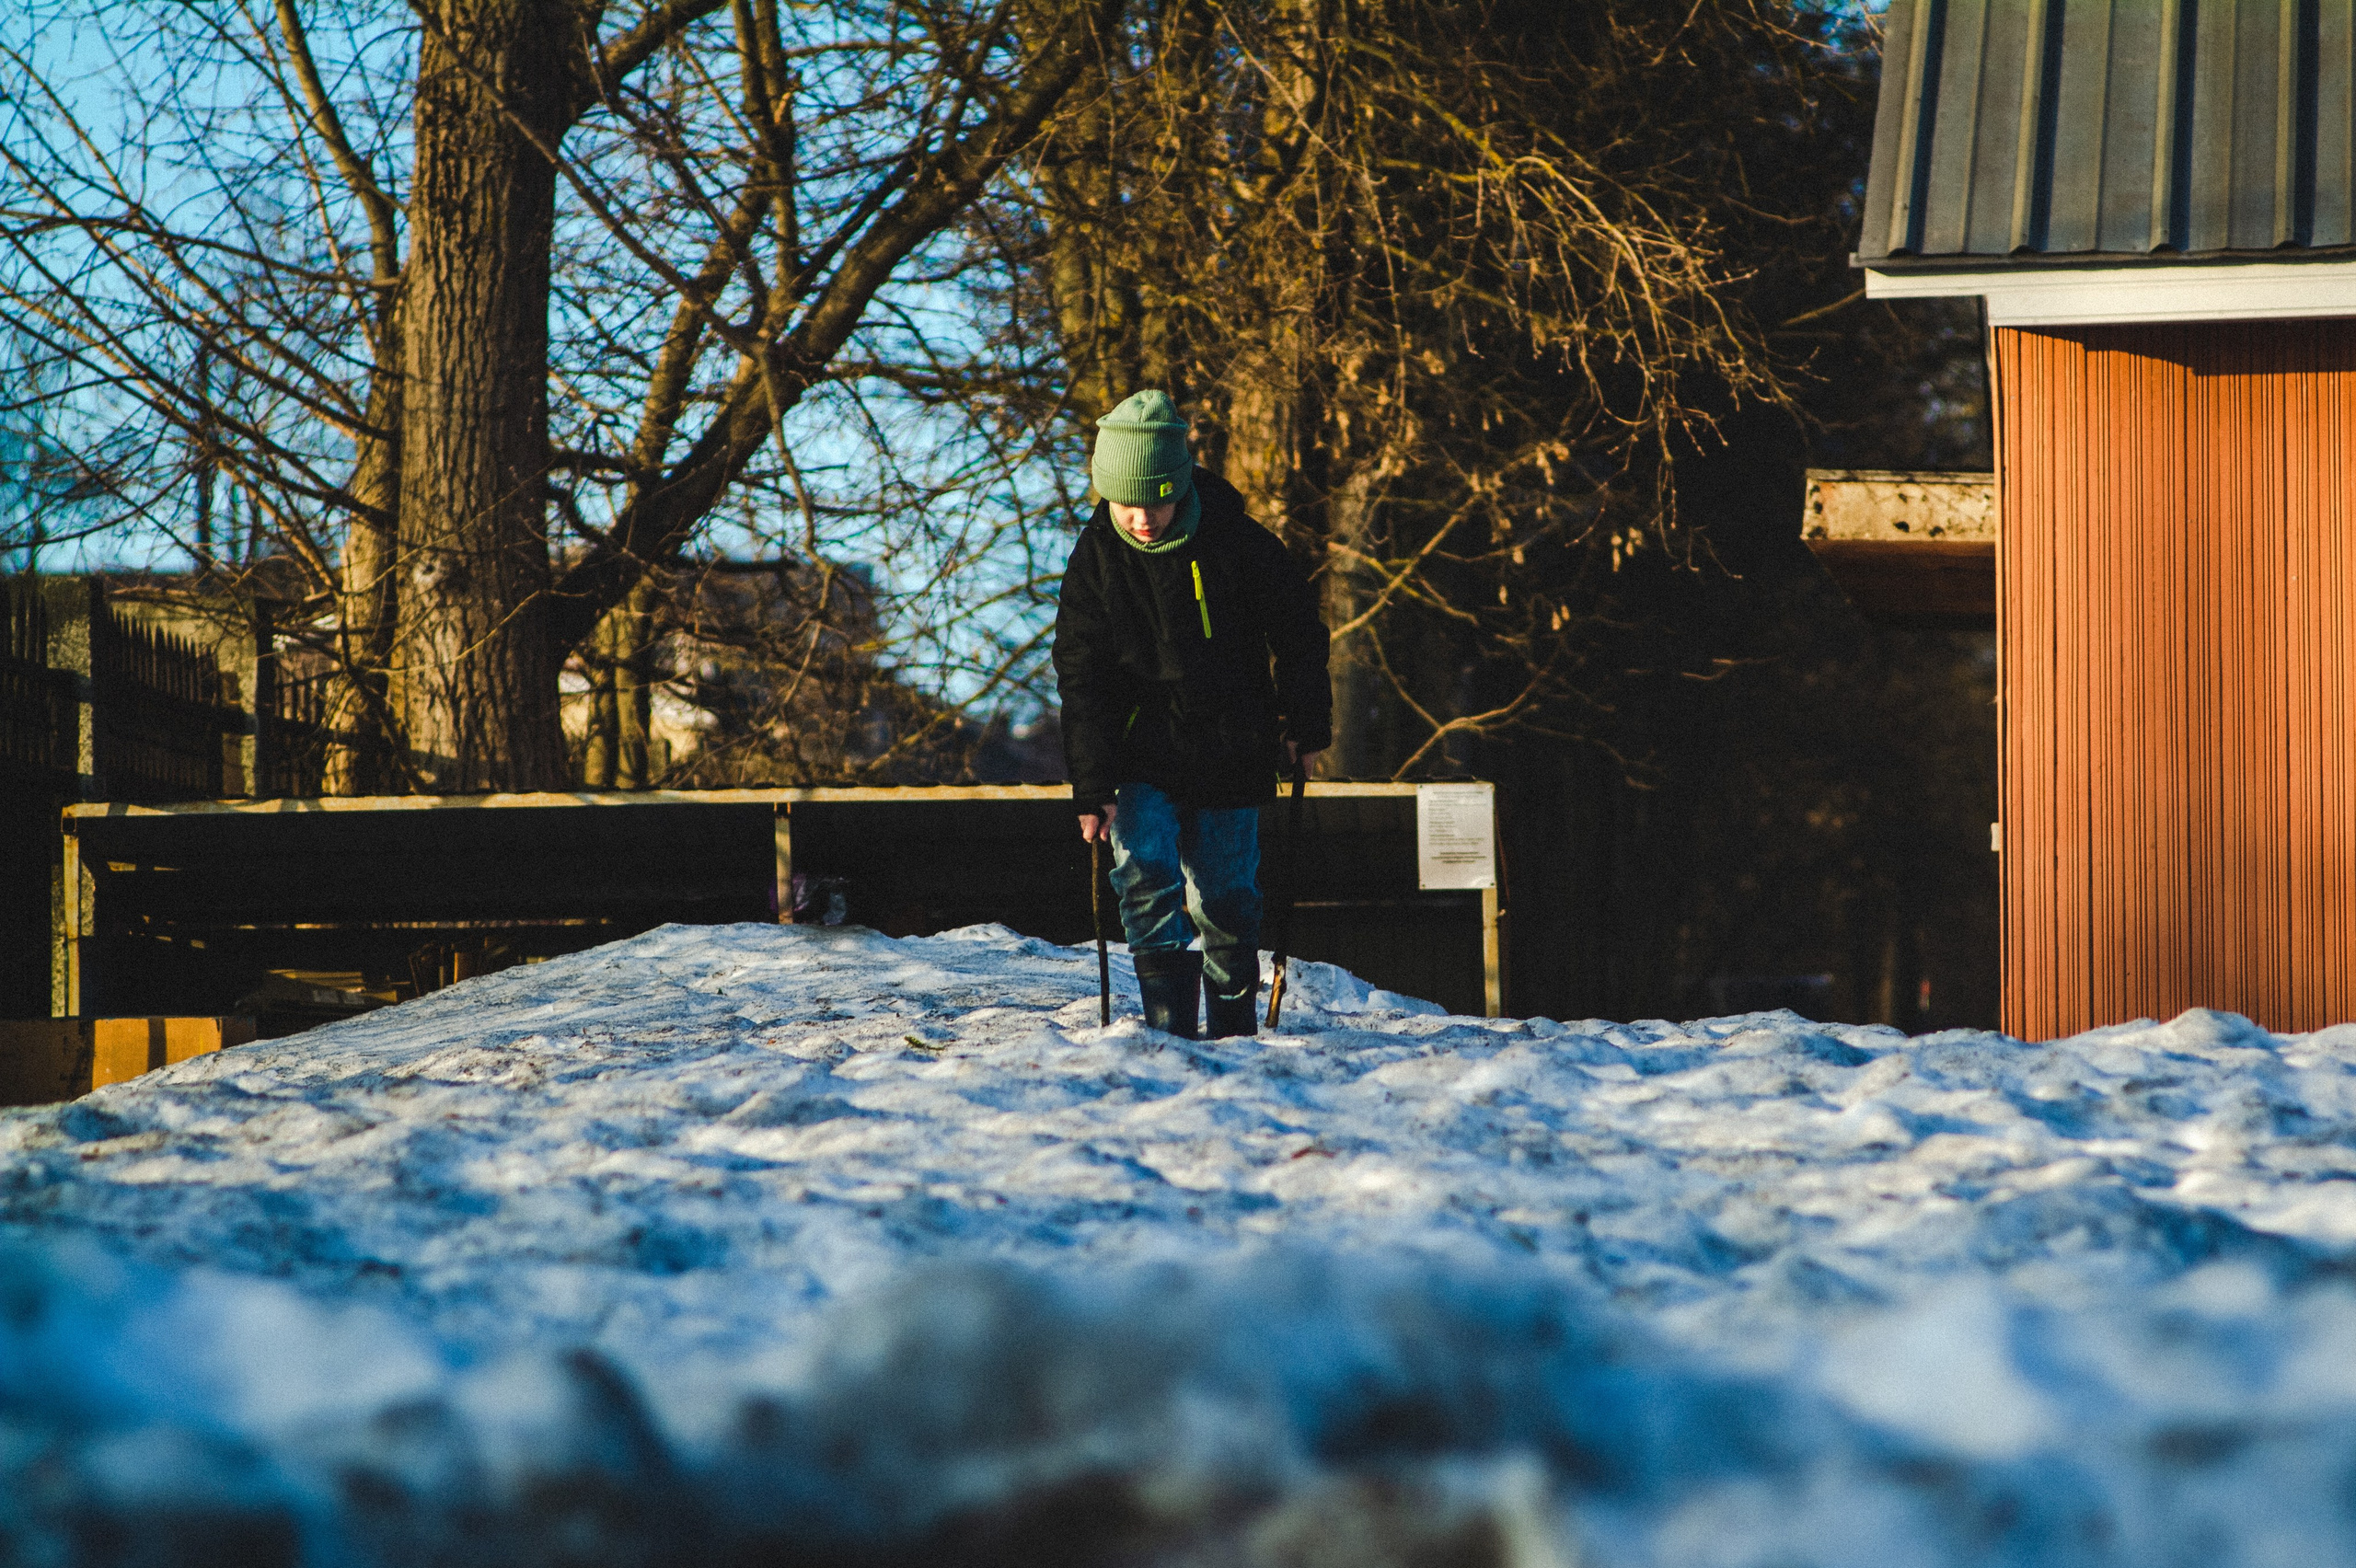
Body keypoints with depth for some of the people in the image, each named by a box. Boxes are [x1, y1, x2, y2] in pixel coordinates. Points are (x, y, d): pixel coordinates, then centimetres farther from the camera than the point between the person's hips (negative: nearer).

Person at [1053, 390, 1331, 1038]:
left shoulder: (1237, 544, -11)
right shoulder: (1095, 559, -7)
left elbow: (1297, 631, 4)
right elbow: (1081, 678, -4)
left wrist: (1305, 723, 8)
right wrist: (1093, 786, -9)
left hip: (1230, 759, 0)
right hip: (1140, 758, 0)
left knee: (1225, 898, 6)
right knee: (1146, 875, -17)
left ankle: (1235, 1030, 24)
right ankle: (1169, 1029, -17)